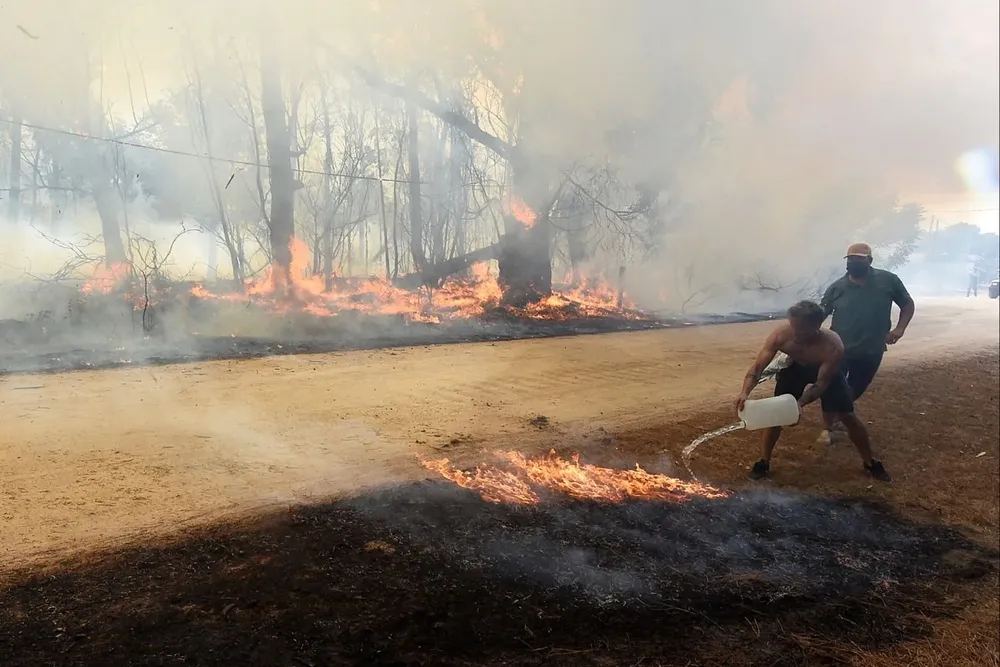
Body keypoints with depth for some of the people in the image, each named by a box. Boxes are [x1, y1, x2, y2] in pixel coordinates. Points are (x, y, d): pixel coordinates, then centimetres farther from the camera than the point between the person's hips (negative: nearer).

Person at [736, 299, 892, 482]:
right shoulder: (781, 335, -38)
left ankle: (871, 463, 21)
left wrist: (800, 404, -48)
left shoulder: (833, 346, -40)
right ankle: (763, 463, 7)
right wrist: (745, 392, -54)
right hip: (795, 368, 1)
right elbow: (757, 368, -36)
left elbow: (821, 384, -31)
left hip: (826, 371, -1)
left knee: (847, 416, 0)